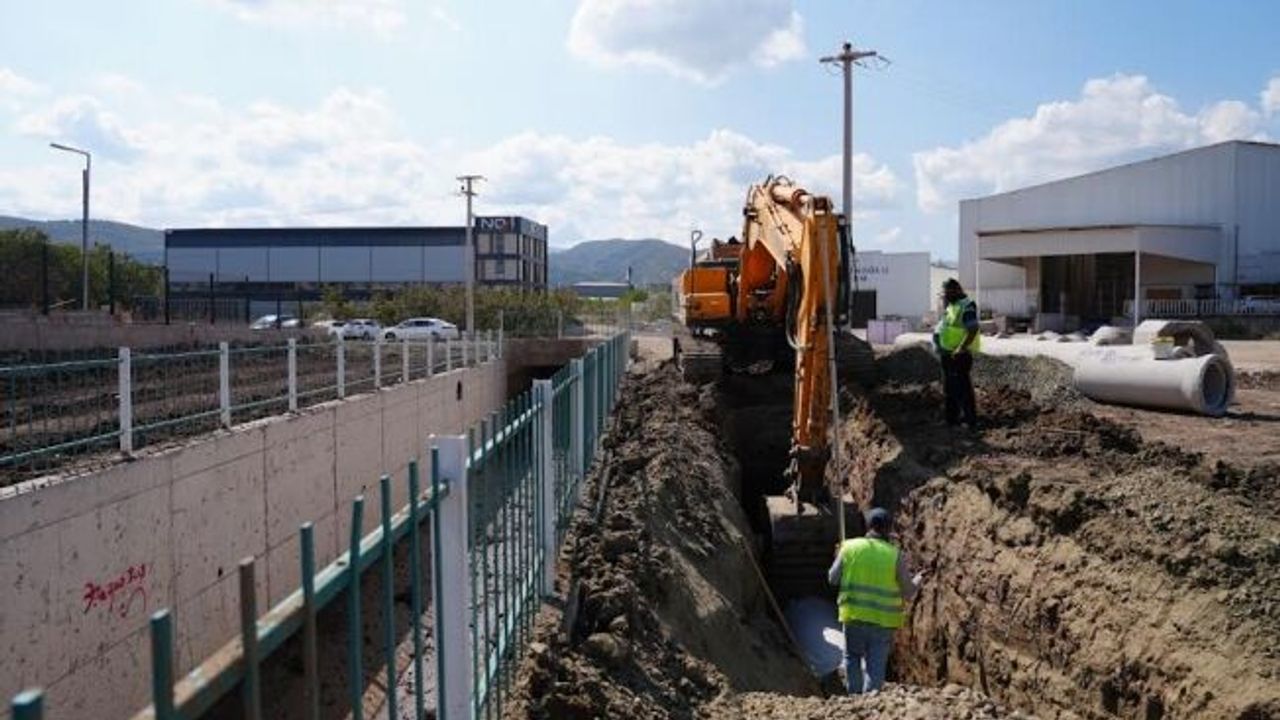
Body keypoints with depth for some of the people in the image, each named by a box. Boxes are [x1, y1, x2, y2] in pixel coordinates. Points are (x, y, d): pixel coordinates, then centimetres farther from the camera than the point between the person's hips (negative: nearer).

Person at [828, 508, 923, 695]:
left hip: (854, 616, 1)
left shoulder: (850, 547, -3)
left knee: (852, 658, 21)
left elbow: (833, 578, 3)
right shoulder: (895, 555, -5)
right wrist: (918, 580, 22)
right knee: (876, 665, 8)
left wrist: (838, 557, 21)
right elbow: (908, 593, 0)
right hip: (883, 621, -1)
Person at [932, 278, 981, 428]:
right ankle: (952, 418, 25)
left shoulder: (966, 307, -15)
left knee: (963, 388, -5)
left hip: (959, 356, -10)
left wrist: (960, 349, -25)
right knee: (949, 389, 15)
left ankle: (970, 420, 2)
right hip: (947, 354, 10)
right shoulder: (950, 306, 13)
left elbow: (973, 330, -23)